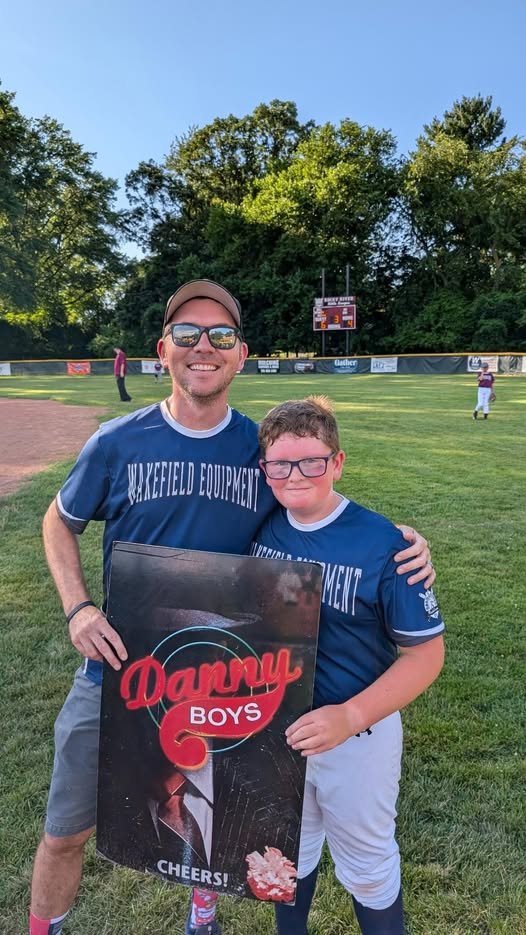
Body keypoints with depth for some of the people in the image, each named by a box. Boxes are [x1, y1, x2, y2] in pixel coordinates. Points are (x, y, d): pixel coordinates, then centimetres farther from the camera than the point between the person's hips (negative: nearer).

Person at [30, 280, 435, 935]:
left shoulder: (264, 448, -8)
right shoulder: (117, 442, -10)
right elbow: (59, 522, 4)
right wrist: (77, 609, -12)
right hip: (118, 670, 0)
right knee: (66, 832, 16)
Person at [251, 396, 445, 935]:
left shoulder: (383, 544, -23)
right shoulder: (260, 531, -9)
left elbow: (426, 652, -18)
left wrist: (350, 716, -29)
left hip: (357, 736, -4)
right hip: (274, 729, 4)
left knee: (368, 867, 21)